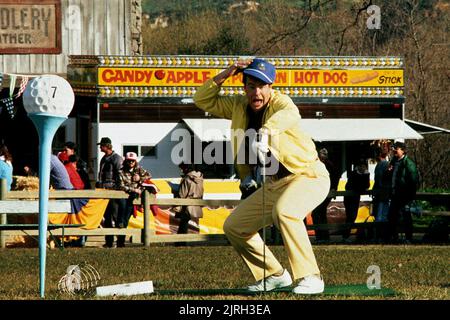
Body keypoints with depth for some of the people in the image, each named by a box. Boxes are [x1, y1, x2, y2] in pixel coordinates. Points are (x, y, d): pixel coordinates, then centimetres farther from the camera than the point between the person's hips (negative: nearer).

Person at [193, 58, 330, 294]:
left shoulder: (280, 102, -19)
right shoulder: (239, 106, 3)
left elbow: (290, 115, -44)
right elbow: (203, 100, 8)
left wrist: (265, 133, -65)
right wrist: (225, 74, -8)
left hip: (308, 177, -8)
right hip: (274, 184, 8)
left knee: (283, 211, -38)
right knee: (234, 226, 9)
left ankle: (310, 277, -33)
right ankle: (275, 275, 21)